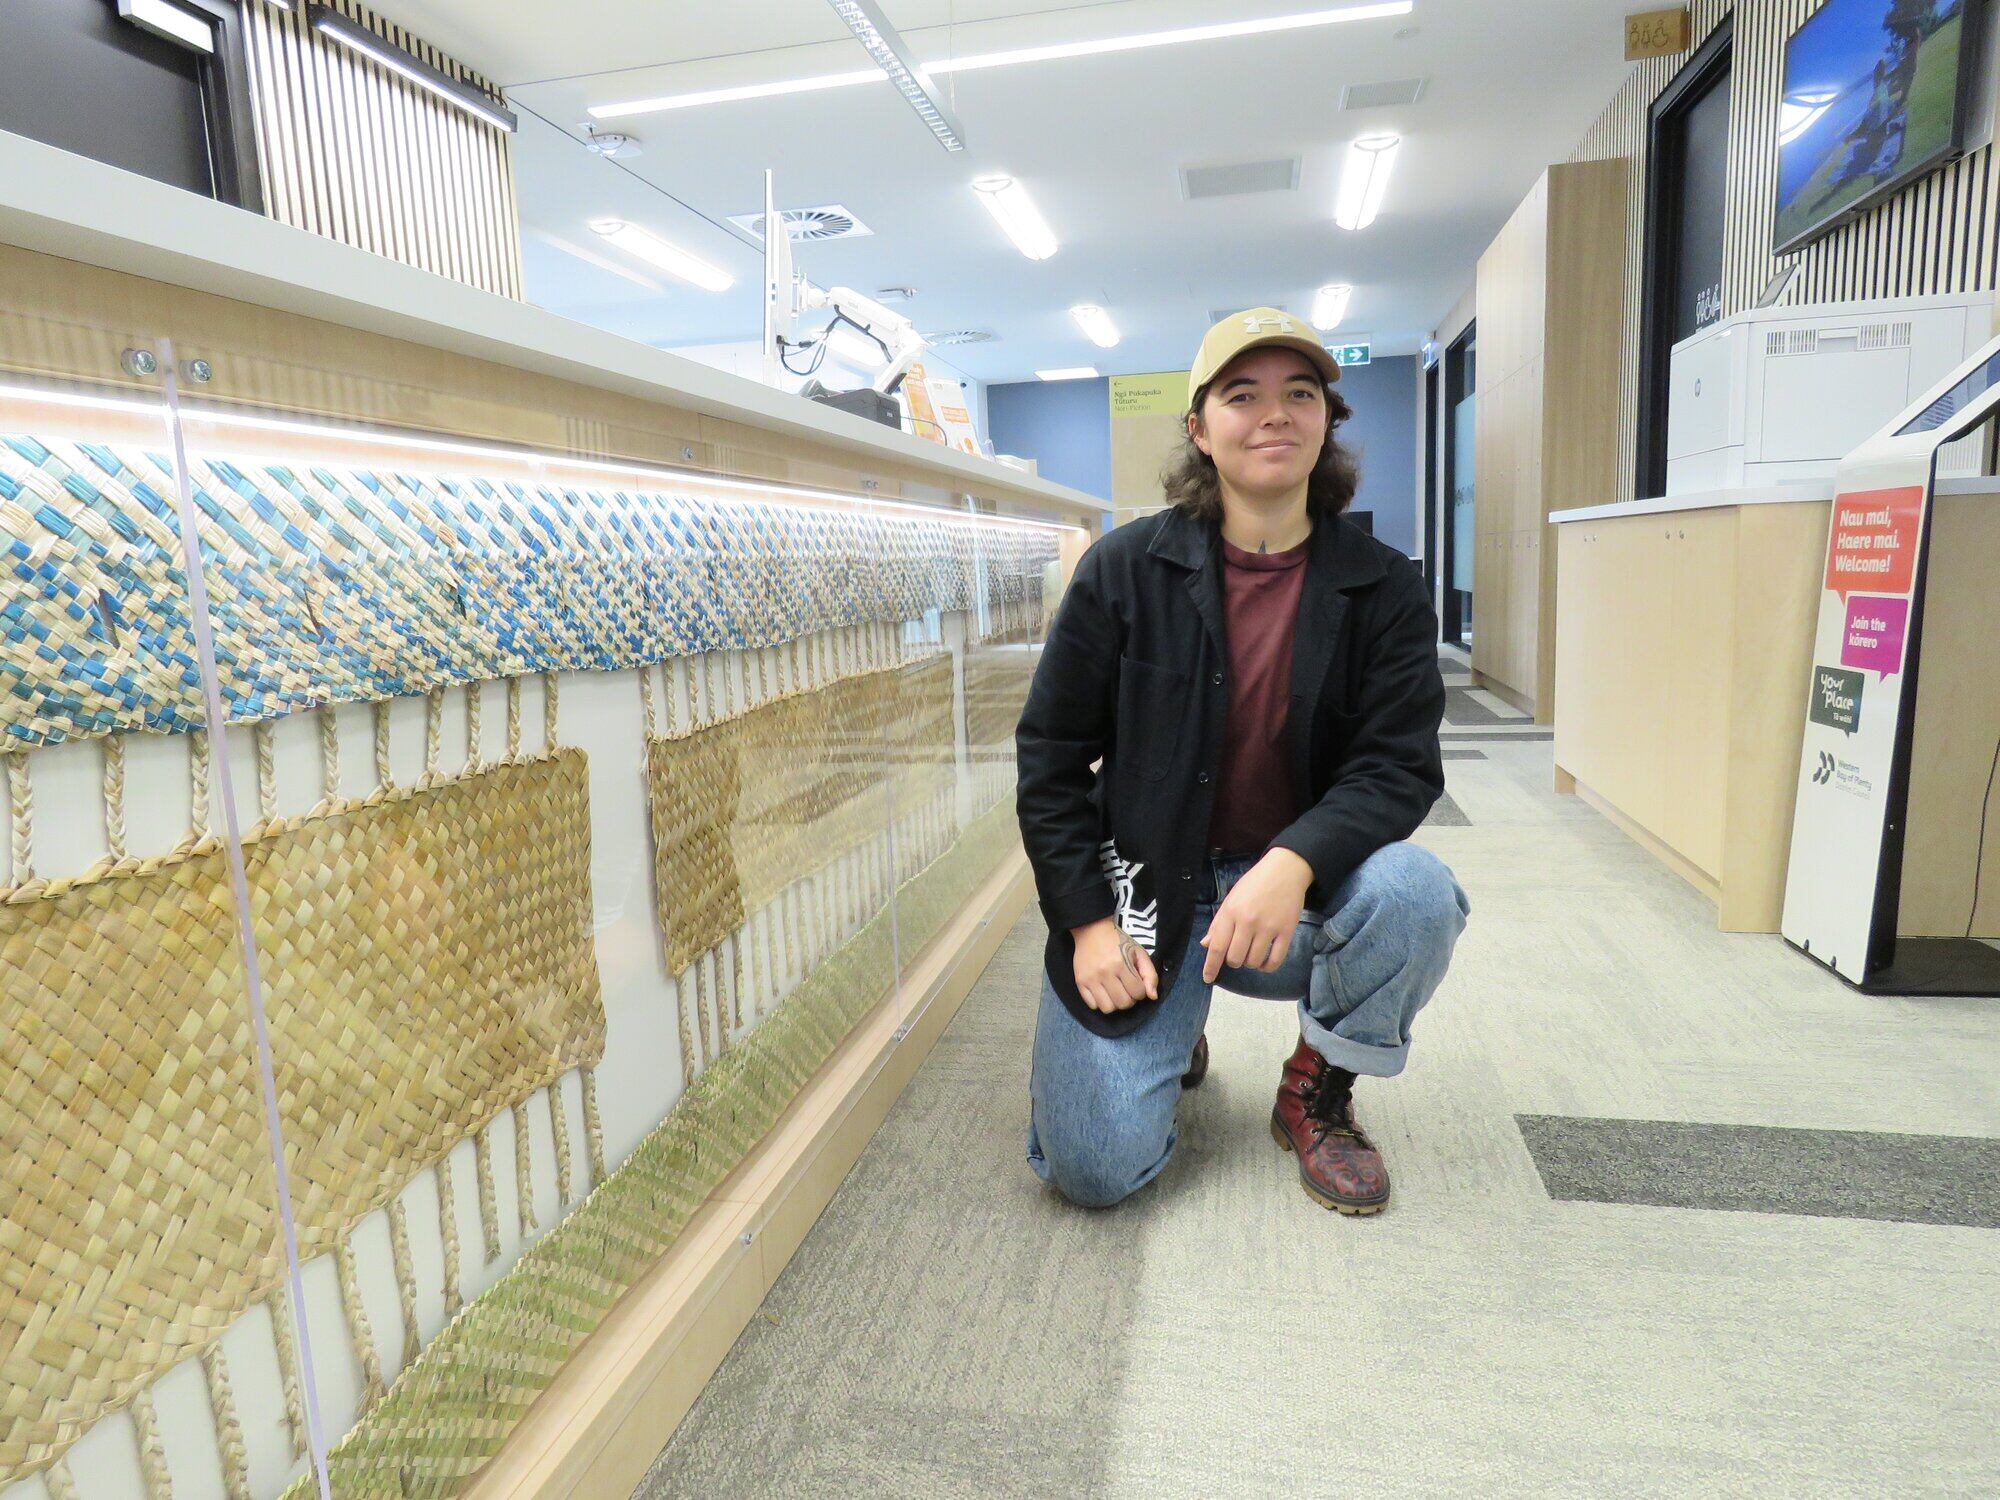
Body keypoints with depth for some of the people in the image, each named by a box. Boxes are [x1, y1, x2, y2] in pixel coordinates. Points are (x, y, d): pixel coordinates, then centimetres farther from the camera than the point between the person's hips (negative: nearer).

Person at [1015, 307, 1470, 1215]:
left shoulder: (1383, 588, -3)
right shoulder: (1126, 569, -5)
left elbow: (1401, 764, -9)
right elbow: (1050, 755, -3)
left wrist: (1296, 862, -29)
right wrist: (1089, 920, -10)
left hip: (1301, 886, 2)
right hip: (1144, 883, -1)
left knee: (1417, 893, -32)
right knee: (1094, 1168, -13)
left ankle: (1317, 1091, 0)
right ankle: (1170, 1023, 23)